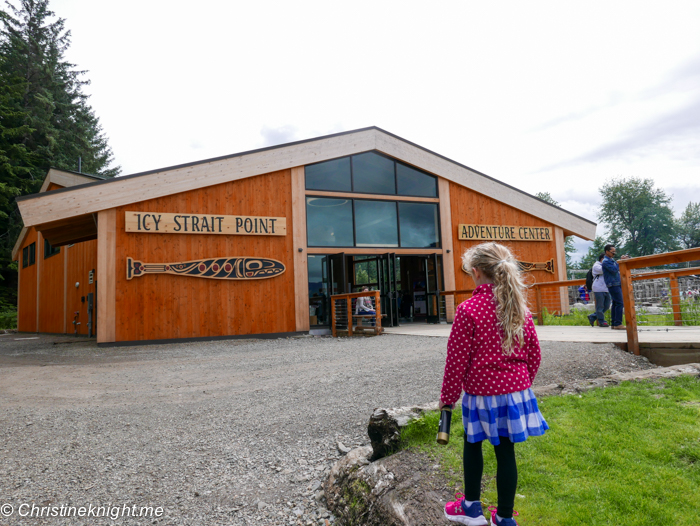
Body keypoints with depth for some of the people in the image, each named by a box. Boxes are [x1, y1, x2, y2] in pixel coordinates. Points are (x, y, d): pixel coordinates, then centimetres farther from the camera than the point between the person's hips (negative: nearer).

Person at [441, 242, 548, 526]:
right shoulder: (520, 308, 1)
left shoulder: (468, 310, -16)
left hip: (481, 393, -4)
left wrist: (447, 397, -1)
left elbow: (457, 360, -12)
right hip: (515, 390, 4)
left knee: (472, 444, 17)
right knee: (506, 451, 12)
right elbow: (534, 355, 9)